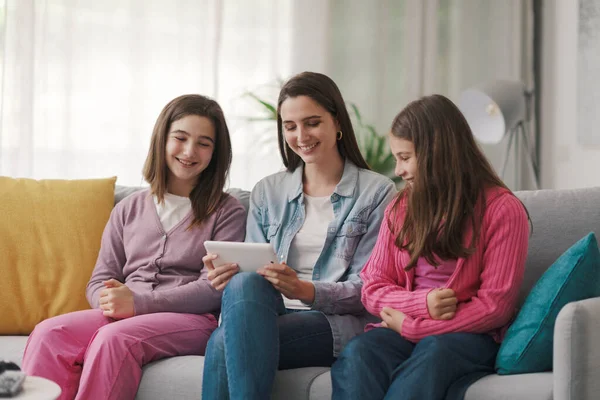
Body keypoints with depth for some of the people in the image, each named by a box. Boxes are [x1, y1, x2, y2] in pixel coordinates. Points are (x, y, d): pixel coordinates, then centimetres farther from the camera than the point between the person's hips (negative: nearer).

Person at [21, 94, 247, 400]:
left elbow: (215, 288, -3)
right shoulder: (129, 209, 21)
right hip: (123, 315, 4)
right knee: (49, 333, -27)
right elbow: (99, 280, 17)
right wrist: (111, 300, -9)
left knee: (115, 337, -36)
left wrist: (139, 302, -15)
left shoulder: (227, 212, 9)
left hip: (193, 319, -3)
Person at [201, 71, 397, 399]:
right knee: (243, 283, -34)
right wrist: (228, 278, -12)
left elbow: (366, 290, -1)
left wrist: (304, 290, -20)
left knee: (224, 344, -32)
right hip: (270, 314, 4)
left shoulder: (377, 192, 5)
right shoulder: (266, 192, 18)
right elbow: (251, 276, 13)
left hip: (338, 323, -3)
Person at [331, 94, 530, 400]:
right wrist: (422, 303, -10)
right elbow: (372, 290, 12)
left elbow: (495, 305, -6)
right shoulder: (400, 208, 15)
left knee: (432, 352, -38)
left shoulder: (502, 209, 0)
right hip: (404, 330, 4)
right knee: (357, 353, -31)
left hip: (469, 335, -3)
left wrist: (410, 327, -10)